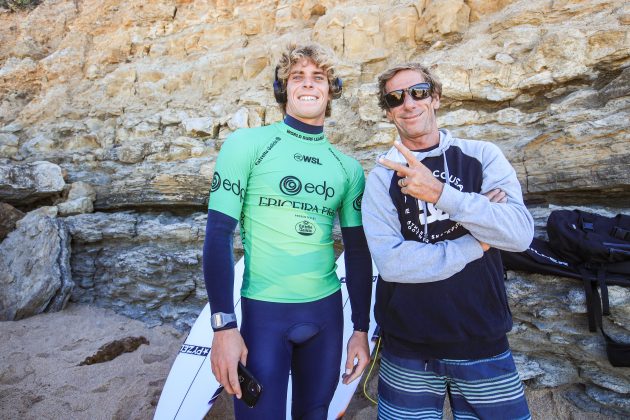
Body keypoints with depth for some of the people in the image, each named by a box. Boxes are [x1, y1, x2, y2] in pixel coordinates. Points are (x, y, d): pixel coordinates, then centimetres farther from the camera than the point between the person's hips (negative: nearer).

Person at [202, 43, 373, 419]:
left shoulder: (349, 168, 6)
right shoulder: (247, 144, -6)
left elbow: (358, 252, 9)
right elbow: (218, 234, -10)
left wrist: (362, 329, 8)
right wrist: (224, 326, -14)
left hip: (327, 310, 4)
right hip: (264, 311, -4)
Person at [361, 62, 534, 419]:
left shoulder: (482, 156, 0)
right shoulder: (382, 178, -3)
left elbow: (521, 233, -14)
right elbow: (390, 262, -15)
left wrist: (441, 194, -24)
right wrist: (476, 244, -13)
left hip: (484, 341, 1)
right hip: (408, 349, 0)